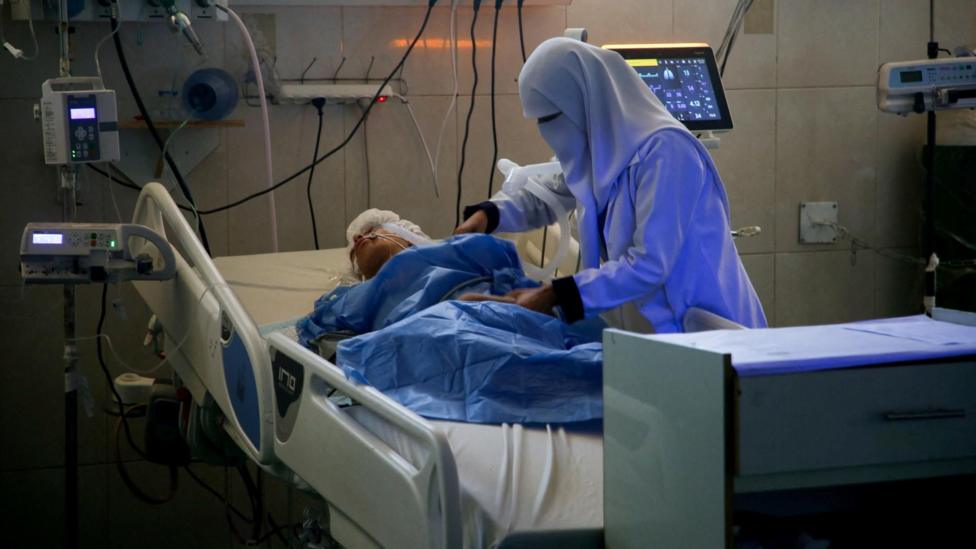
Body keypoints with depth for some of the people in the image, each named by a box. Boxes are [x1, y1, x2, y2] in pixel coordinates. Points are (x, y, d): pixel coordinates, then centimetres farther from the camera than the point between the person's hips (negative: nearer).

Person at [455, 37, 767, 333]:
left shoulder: (663, 150, -23)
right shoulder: (596, 146, 4)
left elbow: (650, 264, -27)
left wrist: (554, 296, -27)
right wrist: (489, 214, 4)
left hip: (703, 326, -7)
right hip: (651, 321, 8)